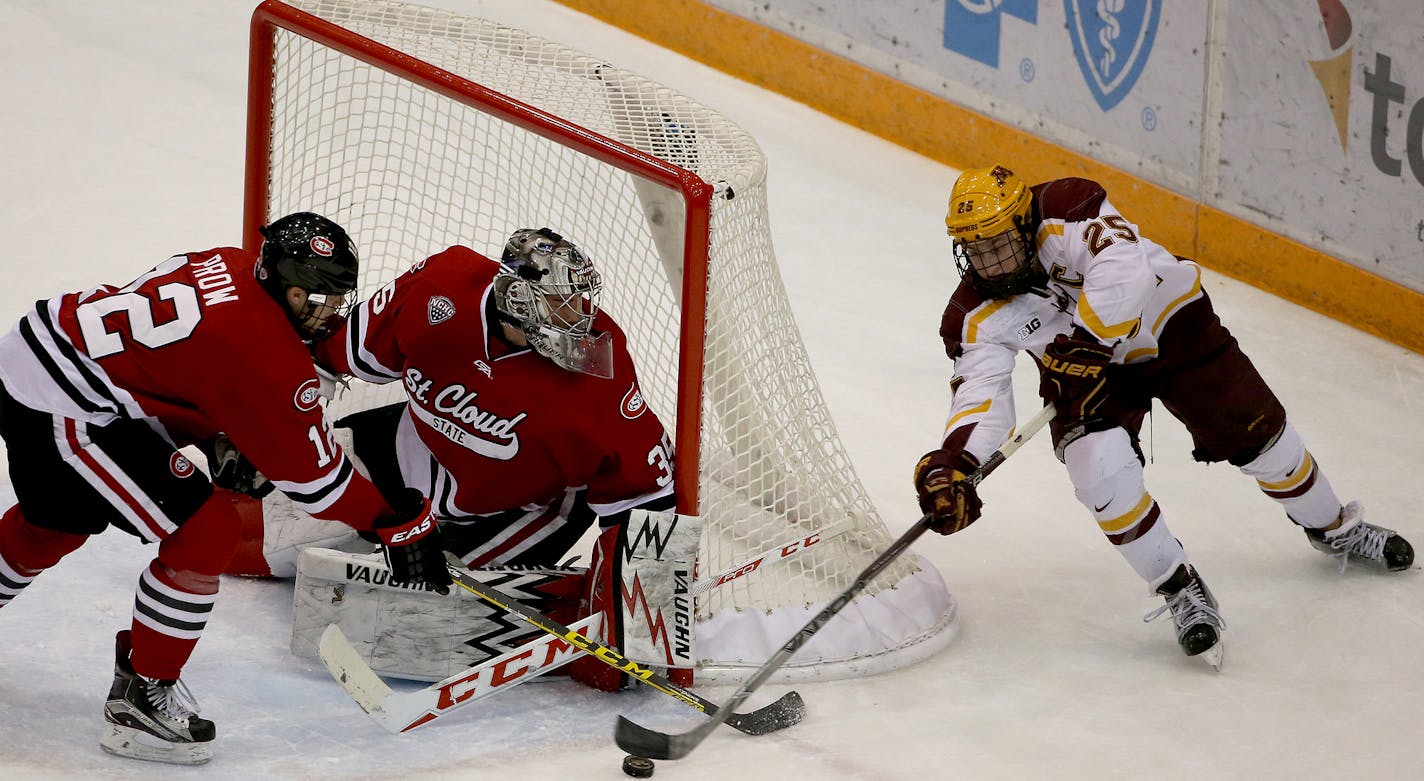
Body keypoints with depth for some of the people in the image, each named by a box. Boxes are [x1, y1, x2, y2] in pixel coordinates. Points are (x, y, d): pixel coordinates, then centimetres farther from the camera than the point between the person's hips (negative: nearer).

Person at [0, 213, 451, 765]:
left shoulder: (229, 267, 5)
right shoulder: (267, 351, -20)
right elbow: (309, 470, -14)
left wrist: (225, 445, 22)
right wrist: (402, 523, -7)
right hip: (62, 410, -10)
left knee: (56, 523, 33)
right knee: (206, 534, -8)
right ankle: (141, 700, 2)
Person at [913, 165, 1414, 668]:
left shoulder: (1065, 210, -31)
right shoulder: (974, 317, -18)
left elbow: (1123, 266, -45)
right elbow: (980, 391, -23)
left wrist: (1086, 342, -44)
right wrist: (950, 466, -40)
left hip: (1170, 325, -2)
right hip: (1087, 367, 2)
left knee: (1258, 434, 5)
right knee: (1101, 467, -24)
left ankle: (1335, 529, 34)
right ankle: (1180, 589, -8)